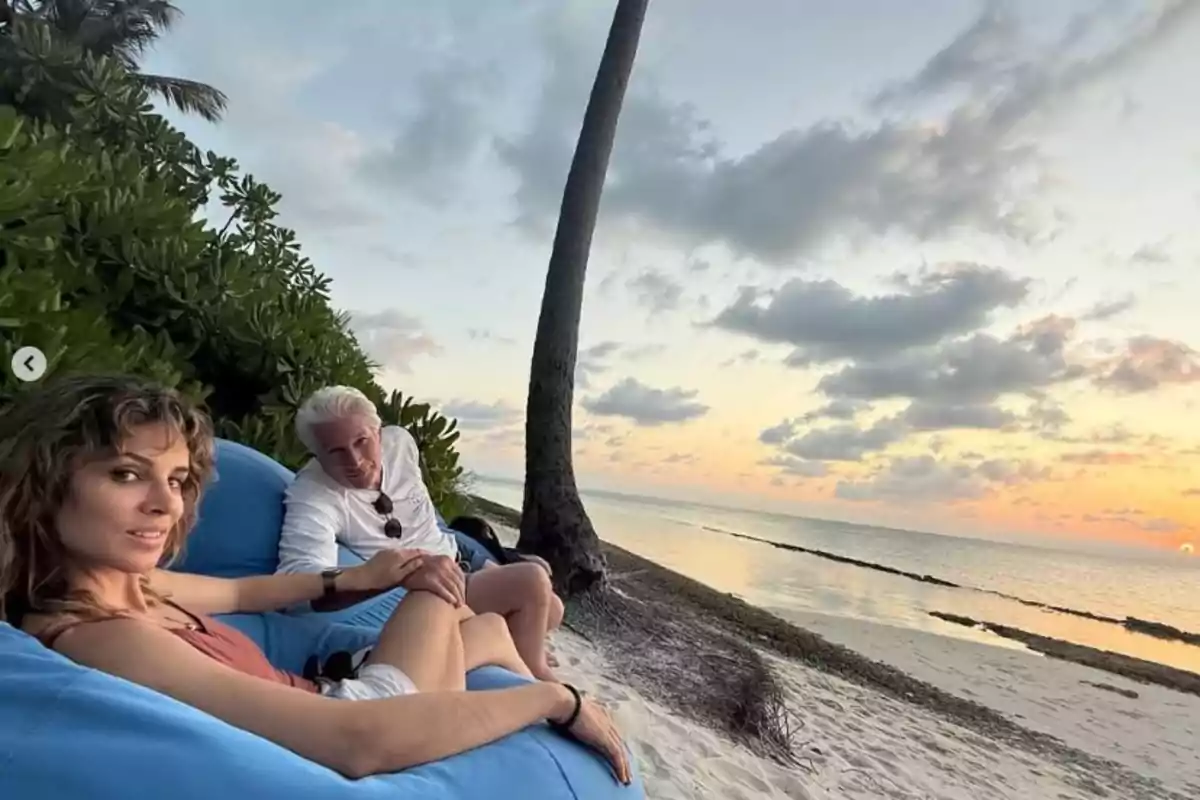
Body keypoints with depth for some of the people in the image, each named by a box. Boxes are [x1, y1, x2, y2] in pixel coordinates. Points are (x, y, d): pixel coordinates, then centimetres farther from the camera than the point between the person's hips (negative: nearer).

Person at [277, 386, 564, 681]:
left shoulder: (400, 441, -11)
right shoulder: (311, 497, -30)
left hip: (459, 559, 7)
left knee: (550, 609, 8)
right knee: (532, 582, -21)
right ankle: (529, 672, 6)